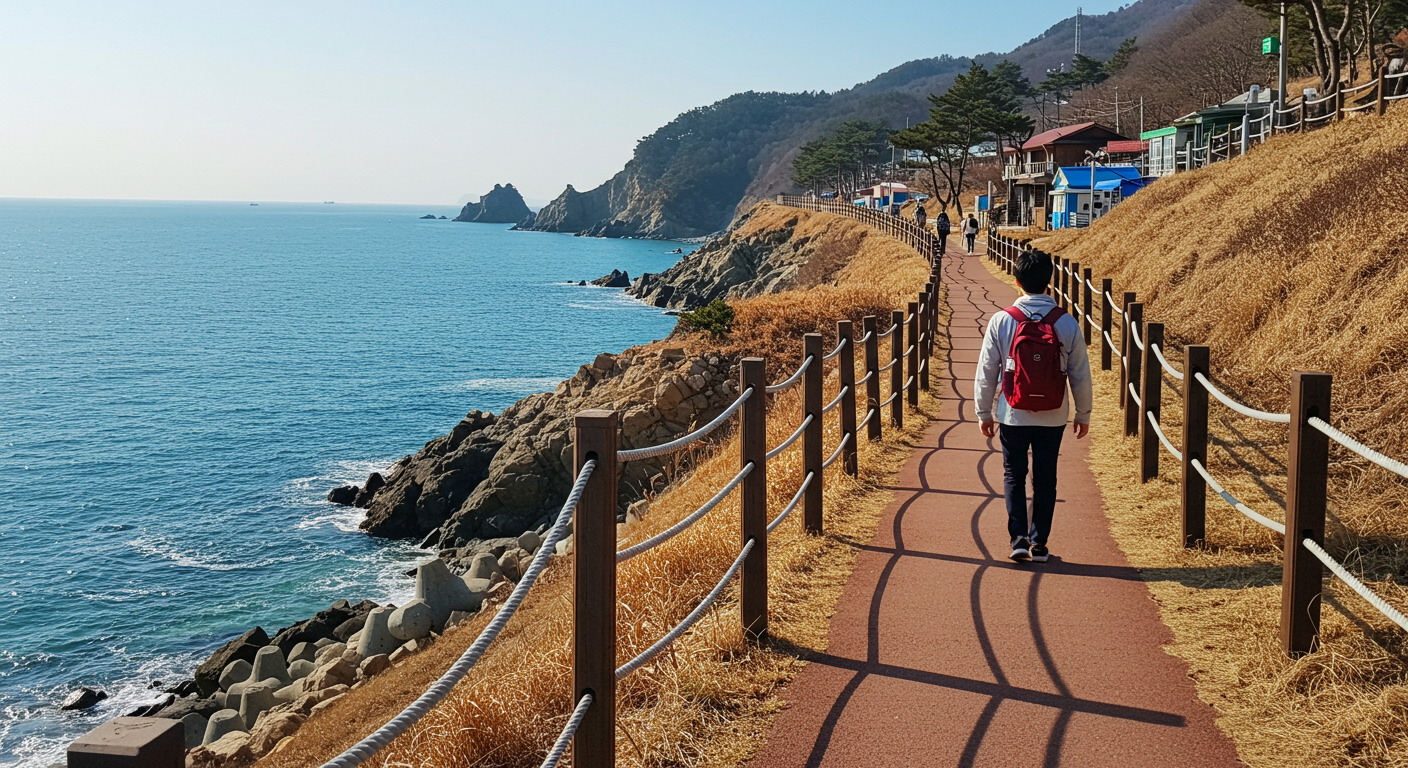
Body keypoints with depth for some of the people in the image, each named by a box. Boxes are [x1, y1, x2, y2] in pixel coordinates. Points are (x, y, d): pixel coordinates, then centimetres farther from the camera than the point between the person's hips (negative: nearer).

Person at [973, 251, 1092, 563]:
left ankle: (1019, 537, 4)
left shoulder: (1001, 321, -10)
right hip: (1053, 419, 1)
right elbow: (1081, 375, 0)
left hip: (1013, 417, -1)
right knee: (1045, 480, 14)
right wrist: (1083, 415, 14)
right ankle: (1039, 543, 17)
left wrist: (984, 412, 8)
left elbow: (986, 372, -4)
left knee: (1014, 476, 14)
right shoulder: (1067, 324, -7)